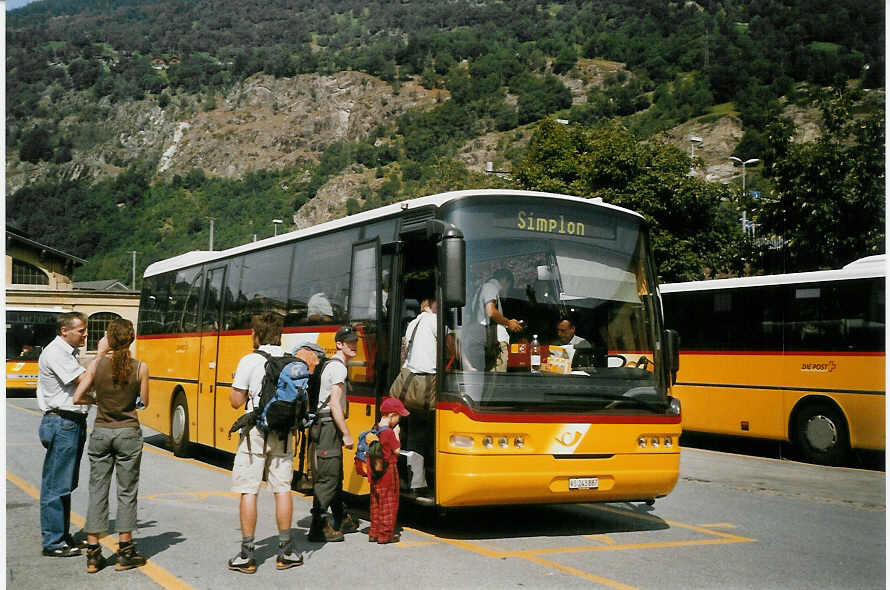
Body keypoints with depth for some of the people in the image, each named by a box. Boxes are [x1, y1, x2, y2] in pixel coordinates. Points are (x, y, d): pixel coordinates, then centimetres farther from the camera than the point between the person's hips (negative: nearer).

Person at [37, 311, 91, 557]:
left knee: (66, 484, 15)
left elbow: (82, 385, 21)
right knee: (55, 485, -4)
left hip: (74, 422, 10)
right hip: (61, 423, -10)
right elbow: (84, 380, -20)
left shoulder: (69, 353, 18)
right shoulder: (55, 353, -13)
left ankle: (63, 536, 23)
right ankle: (53, 542, 1)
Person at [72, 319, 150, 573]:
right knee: (127, 492, 7)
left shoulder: (97, 364, -6)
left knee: (97, 490, 8)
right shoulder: (140, 367, -9)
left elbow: (78, 397, -5)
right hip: (128, 433, -2)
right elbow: (144, 402, 0)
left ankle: (93, 554, 11)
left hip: (101, 432, 2)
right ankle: (125, 553, 12)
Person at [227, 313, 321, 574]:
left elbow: (236, 401, -6)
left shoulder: (249, 361, -8)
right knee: (282, 489, 10)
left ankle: (246, 555, 5)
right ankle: (286, 552, 16)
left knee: (248, 491, 2)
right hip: (282, 433, 4)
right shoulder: (294, 361, 4)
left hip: (254, 433, -4)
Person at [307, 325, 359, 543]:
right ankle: (318, 528, -6)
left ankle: (342, 521, 28)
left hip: (323, 425, 11)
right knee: (327, 477, -8)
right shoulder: (338, 367, -13)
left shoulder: (331, 364, 19)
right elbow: (335, 404, -20)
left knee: (335, 475, 18)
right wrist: (346, 435, -18)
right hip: (329, 425, -11)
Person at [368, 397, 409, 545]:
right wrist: (396, 434, -1)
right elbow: (396, 450, -11)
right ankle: (386, 535, 4)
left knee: (376, 503, 15)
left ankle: (374, 533, 21)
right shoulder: (388, 432, -17)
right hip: (387, 472, -8)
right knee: (389, 504, 1)